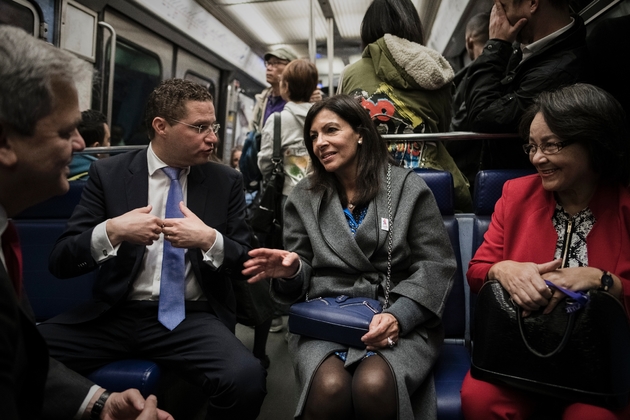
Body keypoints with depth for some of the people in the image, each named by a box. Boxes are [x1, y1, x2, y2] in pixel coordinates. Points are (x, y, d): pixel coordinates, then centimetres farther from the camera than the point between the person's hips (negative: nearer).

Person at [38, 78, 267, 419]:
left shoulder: (227, 181, 4)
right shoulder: (108, 173, 2)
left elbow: (247, 261, 5)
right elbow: (60, 262, 1)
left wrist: (210, 240, -15)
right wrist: (111, 231, -19)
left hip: (191, 318, 0)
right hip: (115, 314, 1)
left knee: (246, 378, -29)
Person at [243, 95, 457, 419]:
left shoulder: (409, 188, 4)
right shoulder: (303, 198, 12)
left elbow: (434, 266, 0)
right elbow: (304, 273, 13)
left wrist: (398, 315, -15)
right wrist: (290, 271, -12)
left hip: (401, 321, 0)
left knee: (373, 386, -31)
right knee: (328, 388, -30)